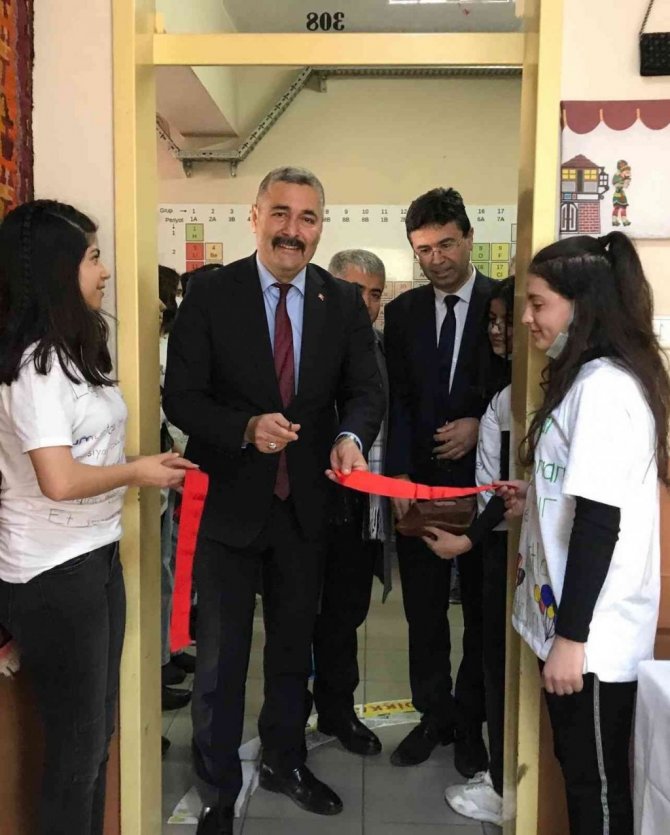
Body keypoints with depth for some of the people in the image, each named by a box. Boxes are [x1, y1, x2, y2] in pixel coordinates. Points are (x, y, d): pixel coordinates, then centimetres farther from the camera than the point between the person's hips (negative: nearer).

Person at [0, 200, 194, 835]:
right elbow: (59, 480, -27)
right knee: (76, 744, 9)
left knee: (97, 731, 21)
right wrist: (137, 472, -13)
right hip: (54, 575, -9)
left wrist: (145, 466, 4)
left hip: (95, 558, 9)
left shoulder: (70, 352, 10)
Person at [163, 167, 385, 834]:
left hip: (305, 503, 3)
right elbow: (181, 397, -11)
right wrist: (247, 428, -28)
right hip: (227, 501, -3)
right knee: (220, 656, 11)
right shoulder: (209, 293, -9)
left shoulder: (343, 302, -1)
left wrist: (351, 436, -25)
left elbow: (366, 389, -3)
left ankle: (284, 760, 46)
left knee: (294, 646, 22)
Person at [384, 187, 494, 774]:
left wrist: (481, 425, -15)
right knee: (423, 610, 10)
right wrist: (400, 473, -7)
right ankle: (434, 717, 28)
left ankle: (471, 723, 27)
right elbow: (397, 400, 3)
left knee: (482, 610, 10)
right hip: (420, 481, 3)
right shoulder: (403, 312, 6)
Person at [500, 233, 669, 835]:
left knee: (598, 782, 9)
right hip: (570, 620, 9)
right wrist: (536, 501, 8)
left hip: (592, 632, -9)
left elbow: (602, 520, -23)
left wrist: (572, 638, -20)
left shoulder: (604, 386, -20)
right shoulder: (587, 378, 11)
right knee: (578, 770, 21)